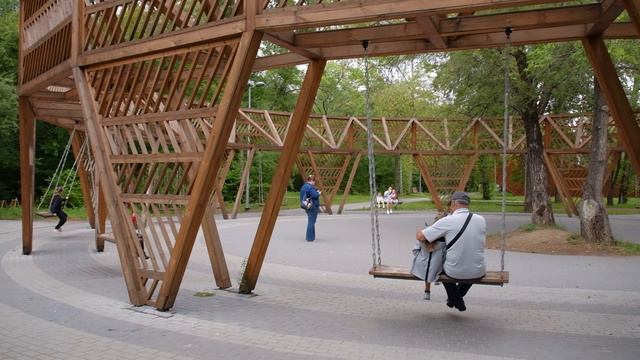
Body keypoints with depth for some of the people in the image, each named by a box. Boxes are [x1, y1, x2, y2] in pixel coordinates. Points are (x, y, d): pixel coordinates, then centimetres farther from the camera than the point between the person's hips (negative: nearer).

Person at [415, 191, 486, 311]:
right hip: (478, 273, 3)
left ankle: (454, 298, 35)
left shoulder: (447, 221, -15)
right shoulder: (481, 220, -3)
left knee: (440, 265, 32)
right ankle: (459, 296, 41)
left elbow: (419, 236, -10)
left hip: (454, 273, -3)